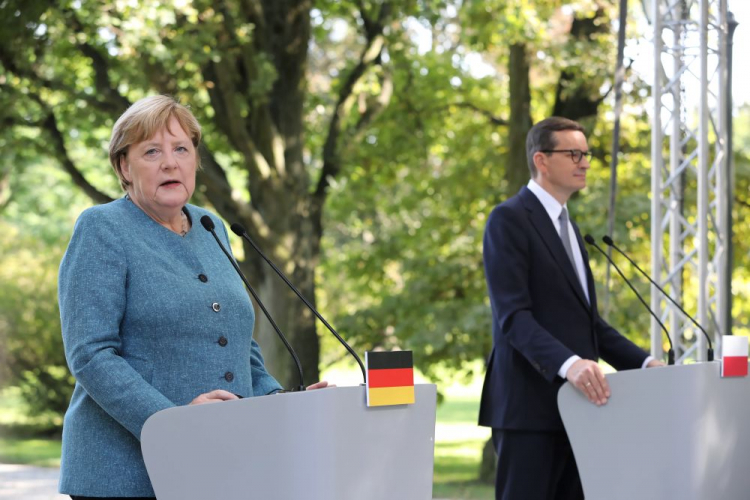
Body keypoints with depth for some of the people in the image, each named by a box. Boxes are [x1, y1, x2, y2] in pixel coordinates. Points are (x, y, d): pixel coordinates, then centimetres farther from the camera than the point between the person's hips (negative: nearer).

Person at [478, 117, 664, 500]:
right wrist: (568, 363, -31)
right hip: (530, 403, -8)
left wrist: (642, 362, 8)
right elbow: (513, 316, -17)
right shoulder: (509, 220, -6)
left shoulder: (567, 227, 22)